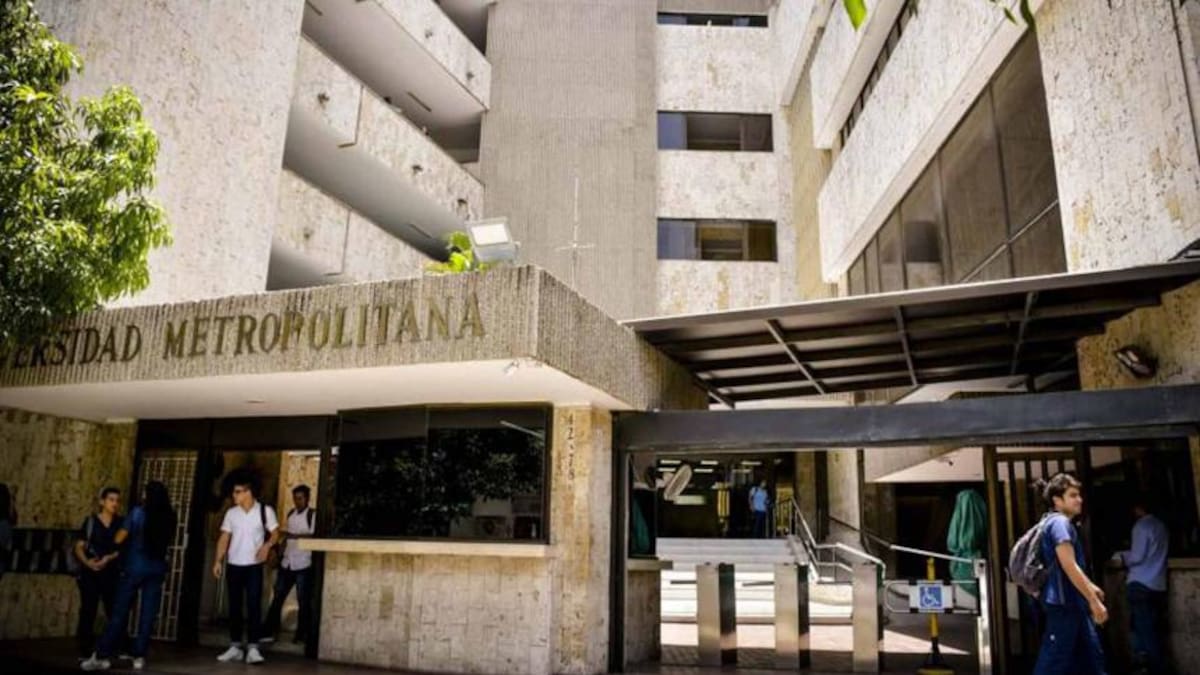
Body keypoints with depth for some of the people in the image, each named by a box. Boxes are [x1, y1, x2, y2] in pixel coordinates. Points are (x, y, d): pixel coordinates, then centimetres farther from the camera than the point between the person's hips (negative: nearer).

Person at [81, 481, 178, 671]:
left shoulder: (138, 512, -7)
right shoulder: (170, 517, 1)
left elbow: (119, 539, 0)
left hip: (135, 567, -2)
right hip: (157, 569, 2)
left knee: (120, 612, 4)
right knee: (148, 615, 6)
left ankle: (102, 656, 7)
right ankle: (139, 657, 7)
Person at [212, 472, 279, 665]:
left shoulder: (265, 511, -4)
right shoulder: (231, 513, 6)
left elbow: (275, 533, 1)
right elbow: (224, 538, 7)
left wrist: (267, 546, -19)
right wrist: (218, 561, -2)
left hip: (254, 566, -3)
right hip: (233, 565, 3)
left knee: (254, 606, -6)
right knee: (234, 606, 8)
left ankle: (252, 648, -3)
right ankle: (235, 647, 16)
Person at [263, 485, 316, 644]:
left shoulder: (313, 515, -6)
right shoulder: (291, 514, 14)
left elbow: (313, 535, -16)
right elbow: (287, 536, 19)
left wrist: (293, 535, -24)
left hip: (303, 564, -6)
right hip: (287, 562, 6)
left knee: (303, 600, 1)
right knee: (277, 597, 5)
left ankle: (301, 634, 10)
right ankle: (270, 632, 12)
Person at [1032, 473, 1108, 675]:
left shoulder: (1064, 523, 15)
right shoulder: (1059, 523, -17)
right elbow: (1069, 566, -23)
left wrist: (1091, 587, 35)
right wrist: (1094, 600, -21)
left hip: (1073, 602, 10)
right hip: (1063, 602, -10)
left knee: (1091, 655, 15)